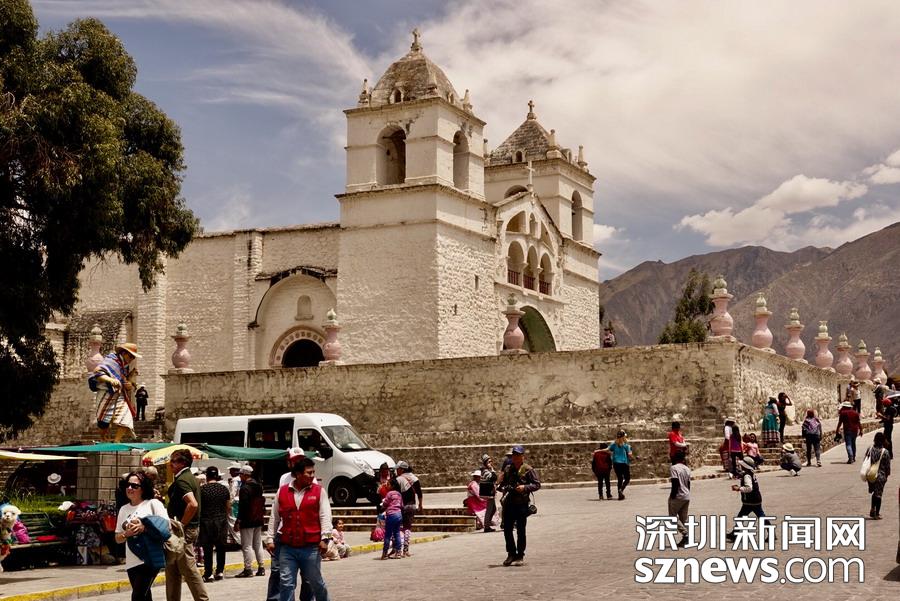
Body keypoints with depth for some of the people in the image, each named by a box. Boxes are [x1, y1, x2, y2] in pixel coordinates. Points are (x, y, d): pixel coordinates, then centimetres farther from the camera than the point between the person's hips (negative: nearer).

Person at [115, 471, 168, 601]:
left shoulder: (153, 503, -2)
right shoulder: (123, 509, 14)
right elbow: (118, 539, 16)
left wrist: (144, 528, -19)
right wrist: (127, 534, -6)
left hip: (150, 559, -6)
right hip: (132, 562, 6)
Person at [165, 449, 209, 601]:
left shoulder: (181, 480, -16)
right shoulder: (191, 477, 15)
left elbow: (193, 504, -30)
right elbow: (193, 503, 24)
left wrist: (181, 524, -20)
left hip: (183, 531, -10)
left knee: (189, 570, -6)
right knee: (172, 570, 15)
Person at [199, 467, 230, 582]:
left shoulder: (202, 489, -8)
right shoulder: (224, 489, 2)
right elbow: (228, 507, 7)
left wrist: (199, 519, 11)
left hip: (206, 521, -3)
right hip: (221, 521, 3)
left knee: (207, 549, 1)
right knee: (220, 547, 13)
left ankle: (208, 574, 0)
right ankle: (220, 571, 16)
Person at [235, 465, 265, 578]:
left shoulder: (245, 488, -16)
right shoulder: (259, 486, 11)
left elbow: (243, 505, -19)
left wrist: (239, 520, -15)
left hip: (247, 521, -9)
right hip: (258, 520, 9)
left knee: (247, 545, -4)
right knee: (258, 544, 14)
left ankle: (248, 569, -5)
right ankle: (261, 567, 16)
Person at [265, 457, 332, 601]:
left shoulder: (319, 491, 1)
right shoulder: (282, 491, 5)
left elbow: (325, 516, -3)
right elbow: (274, 517, 11)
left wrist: (325, 538, -11)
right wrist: (270, 538, 9)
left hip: (311, 547, -1)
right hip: (287, 548, 1)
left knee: (316, 582, 10)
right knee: (286, 583, 1)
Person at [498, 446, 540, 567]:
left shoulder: (528, 470, -3)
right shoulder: (508, 469, 12)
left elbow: (537, 484, -4)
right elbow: (502, 484, 22)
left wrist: (525, 487, -18)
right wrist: (504, 488, -1)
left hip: (522, 504, -5)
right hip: (508, 503, 5)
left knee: (521, 531, 0)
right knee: (507, 530, 6)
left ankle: (520, 556, 8)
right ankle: (511, 554, 18)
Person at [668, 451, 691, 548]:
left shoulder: (673, 468, -12)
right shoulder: (687, 469, 10)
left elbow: (676, 483, -19)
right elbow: (689, 484, 13)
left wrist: (672, 495, -14)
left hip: (677, 496, -7)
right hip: (687, 496, 7)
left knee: (673, 516, 3)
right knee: (683, 519, 11)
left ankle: (685, 534, -13)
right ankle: (685, 540, 8)